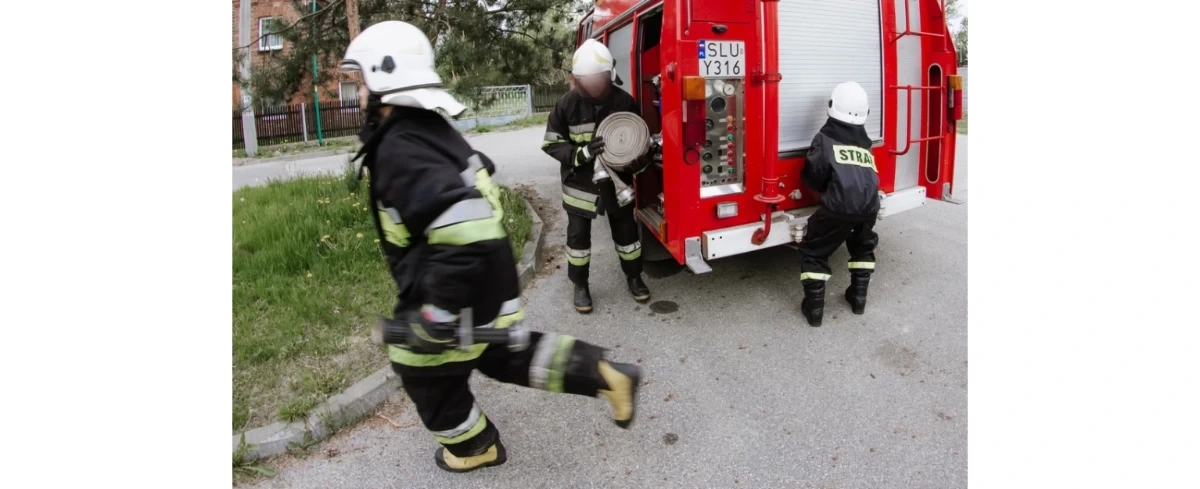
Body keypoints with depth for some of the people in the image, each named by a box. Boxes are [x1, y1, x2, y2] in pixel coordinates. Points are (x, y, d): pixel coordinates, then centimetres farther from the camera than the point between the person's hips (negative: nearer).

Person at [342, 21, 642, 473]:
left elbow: (467, 229, -38)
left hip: (459, 295, -9)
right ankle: (605, 375, 25)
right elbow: (469, 195, 19)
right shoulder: (426, 128, 4)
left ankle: (475, 447, 43)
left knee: (427, 374, 17)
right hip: (487, 284, 9)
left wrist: (438, 313, -31)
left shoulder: (400, 151, -27)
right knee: (504, 356, 26)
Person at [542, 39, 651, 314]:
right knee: (578, 235, 8)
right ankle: (580, 285, 26)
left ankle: (634, 277, 33)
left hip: (617, 180, 1)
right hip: (580, 183, -1)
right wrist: (582, 153, -25)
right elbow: (552, 144, -10)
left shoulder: (624, 102, -10)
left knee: (626, 231, 12)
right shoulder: (567, 105, -13)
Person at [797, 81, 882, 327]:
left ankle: (814, 307, 10)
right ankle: (859, 297, 35)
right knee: (863, 246, 33)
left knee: (813, 251, 13)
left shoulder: (825, 138, 6)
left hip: (839, 206, -5)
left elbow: (813, 176, 0)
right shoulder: (865, 143, 24)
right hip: (869, 205, 5)